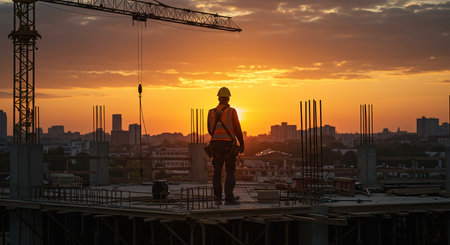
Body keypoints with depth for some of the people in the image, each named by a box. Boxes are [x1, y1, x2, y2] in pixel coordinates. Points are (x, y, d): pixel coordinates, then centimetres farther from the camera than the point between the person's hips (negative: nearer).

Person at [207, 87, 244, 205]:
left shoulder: (211, 112, 4)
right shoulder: (231, 111, -8)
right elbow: (237, 129, -8)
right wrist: (242, 143, 2)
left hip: (215, 143, 4)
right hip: (229, 144, -4)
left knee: (217, 172, 9)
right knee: (230, 172, -2)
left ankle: (217, 198, 7)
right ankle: (229, 198, -7)